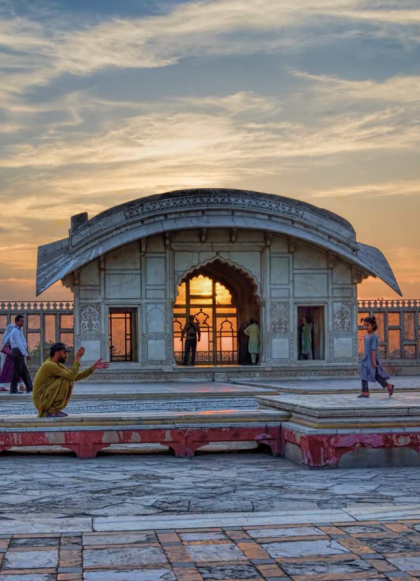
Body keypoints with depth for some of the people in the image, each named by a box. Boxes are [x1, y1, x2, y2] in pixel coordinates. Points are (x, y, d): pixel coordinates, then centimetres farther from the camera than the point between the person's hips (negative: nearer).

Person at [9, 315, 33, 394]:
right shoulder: (16, 331, -11)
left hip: (19, 354, 10)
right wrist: (26, 354, -22)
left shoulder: (17, 331, 21)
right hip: (18, 352, -10)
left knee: (25, 372, 8)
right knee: (16, 371, -7)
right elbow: (19, 344, -18)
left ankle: (29, 388, 8)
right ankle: (13, 389, -4)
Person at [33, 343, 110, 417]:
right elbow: (71, 376, -23)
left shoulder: (59, 365, 13)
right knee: (65, 381, -20)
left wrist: (93, 367, 7)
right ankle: (51, 411, -13)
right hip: (41, 401, -10)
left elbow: (76, 377, 13)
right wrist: (77, 358, -17)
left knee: (70, 382, 13)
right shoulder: (49, 365, -18)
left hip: (47, 401, 10)